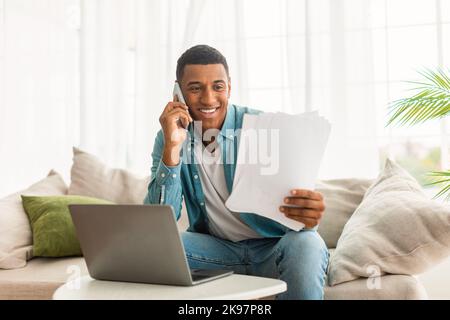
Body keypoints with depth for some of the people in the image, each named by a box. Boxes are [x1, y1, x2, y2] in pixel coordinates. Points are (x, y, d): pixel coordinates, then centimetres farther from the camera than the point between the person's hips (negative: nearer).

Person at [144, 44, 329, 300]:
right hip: (217, 248, 2)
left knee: (305, 245, -34)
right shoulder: (169, 138, -4)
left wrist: (308, 216, -45)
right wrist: (172, 146, -24)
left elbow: (296, 201, -19)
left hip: (273, 246, -1)